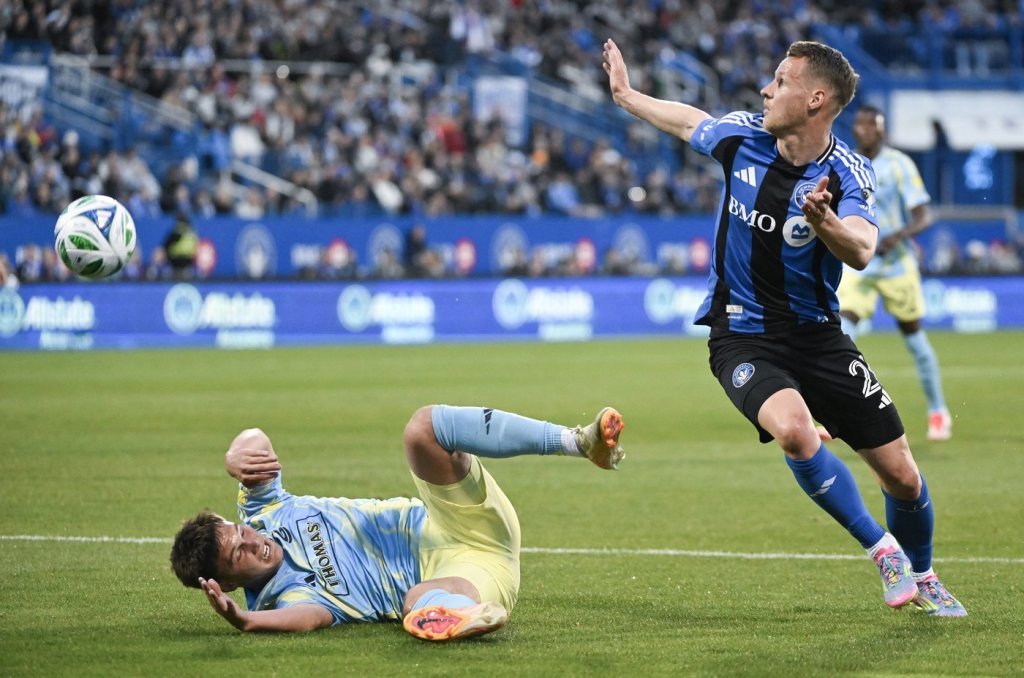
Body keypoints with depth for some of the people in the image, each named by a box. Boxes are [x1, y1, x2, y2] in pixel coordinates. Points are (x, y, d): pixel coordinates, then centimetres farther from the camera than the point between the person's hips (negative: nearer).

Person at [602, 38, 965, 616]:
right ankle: (883, 550, -14)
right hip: (743, 336, 0)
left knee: (902, 475, -1)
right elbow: (689, 120, 18)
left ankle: (920, 577, 30)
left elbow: (861, 252, -34)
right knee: (793, 429, -32)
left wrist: (823, 221, -54)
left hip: (818, 336, 0)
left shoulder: (847, 173, -14)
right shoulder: (742, 136, -6)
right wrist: (625, 94, 32)